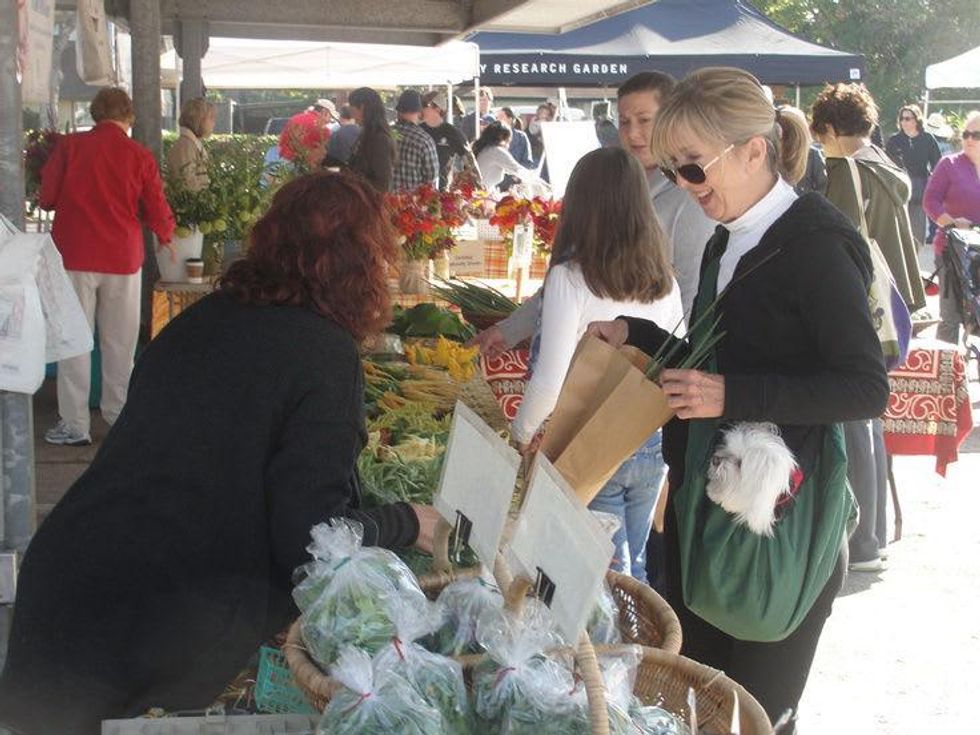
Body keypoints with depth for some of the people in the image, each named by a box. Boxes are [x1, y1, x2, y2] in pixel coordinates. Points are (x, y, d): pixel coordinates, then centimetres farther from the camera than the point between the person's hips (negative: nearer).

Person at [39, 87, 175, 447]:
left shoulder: (69, 146, -4)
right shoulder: (140, 156, -2)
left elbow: (47, 199, 2)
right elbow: (157, 214, 2)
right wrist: (166, 233, 25)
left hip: (75, 255, -1)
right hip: (123, 257, 1)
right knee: (119, 341, 12)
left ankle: (74, 424, 4)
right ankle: (119, 414, 21)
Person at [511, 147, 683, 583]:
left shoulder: (570, 278, -14)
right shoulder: (664, 281, 0)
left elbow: (550, 380, -15)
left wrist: (520, 434, 3)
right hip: (653, 446, 5)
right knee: (636, 567, 19)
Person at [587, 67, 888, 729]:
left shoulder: (816, 245, -16)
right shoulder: (729, 244, 11)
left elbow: (867, 389, -21)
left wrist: (733, 396, -27)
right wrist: (635, 337, 8)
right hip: (704, 497, 8)